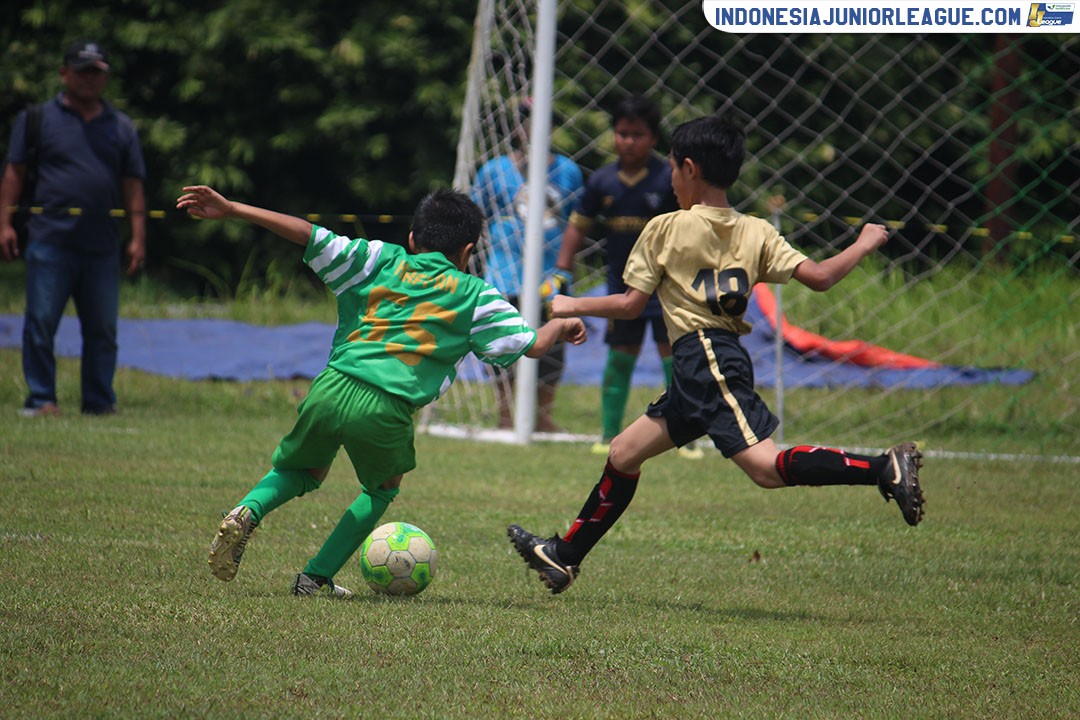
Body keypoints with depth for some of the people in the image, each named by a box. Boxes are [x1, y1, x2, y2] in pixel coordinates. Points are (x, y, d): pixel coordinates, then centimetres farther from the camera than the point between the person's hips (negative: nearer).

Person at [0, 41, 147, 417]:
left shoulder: (121, 127, 16)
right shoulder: (37, 118, 8)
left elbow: (132, 185, 15)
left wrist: (138, 236, 6)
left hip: (102, 245, 3)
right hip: (50, 241, -3)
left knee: (102, 328, 4)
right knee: (41, 322, -4)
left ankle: (100, 401, 11)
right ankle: (40, 398, 2)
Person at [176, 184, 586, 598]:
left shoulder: (381, 261, 16)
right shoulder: (475, 296, 13)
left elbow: (311, 237, 9)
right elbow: (532, 344, 13)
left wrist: (230, 209, 9)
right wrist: (562, 325, 36)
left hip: (330, 389, 2)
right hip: (386, 409, -2)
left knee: (299, 471, 29)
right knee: (382, 489, 29)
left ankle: (247, 512, -2)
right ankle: (317, 577, 19)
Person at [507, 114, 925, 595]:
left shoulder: (664, 229, -1)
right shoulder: (755, 233, 11)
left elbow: (631, 305, 1)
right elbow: (818, 277, 1)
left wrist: (571, 306, 17)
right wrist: (863, 246, 19)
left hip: (703, 356, -8)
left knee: (766, 466, -20)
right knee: (624, 452, 16)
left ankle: (886, 468, -33)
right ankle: (565, 556, 22)